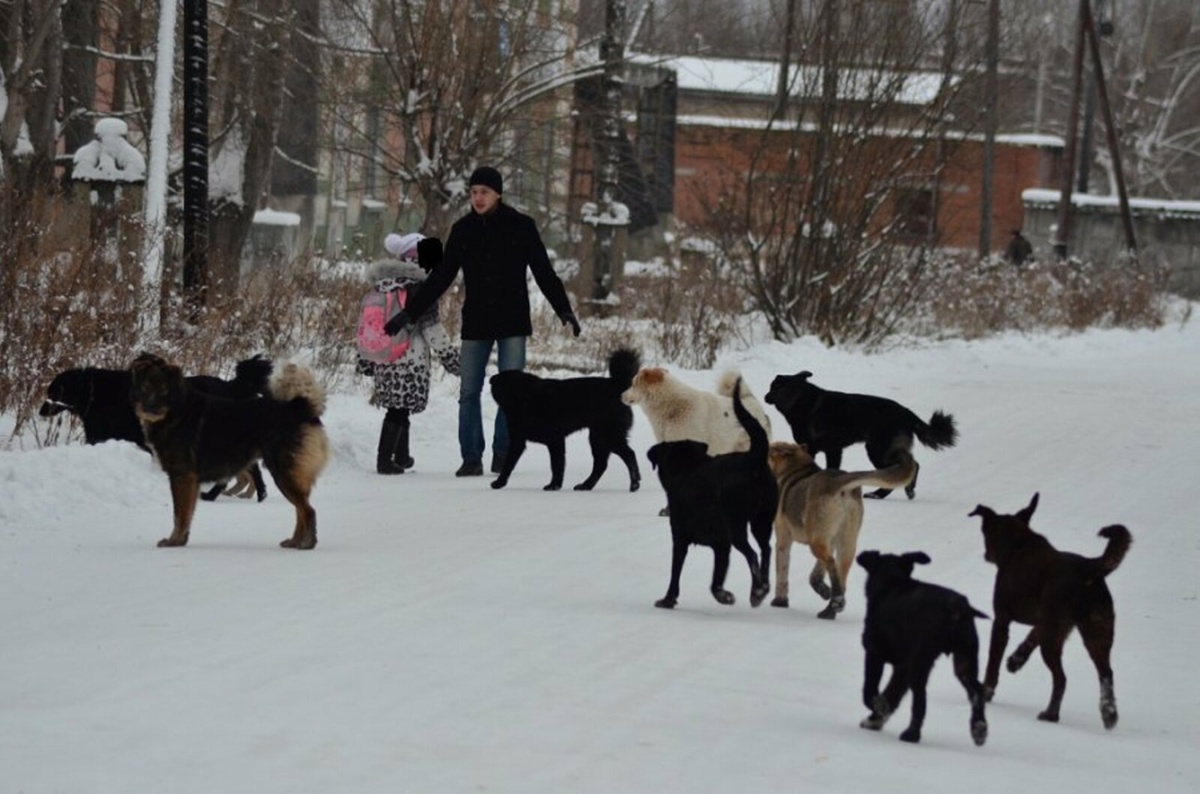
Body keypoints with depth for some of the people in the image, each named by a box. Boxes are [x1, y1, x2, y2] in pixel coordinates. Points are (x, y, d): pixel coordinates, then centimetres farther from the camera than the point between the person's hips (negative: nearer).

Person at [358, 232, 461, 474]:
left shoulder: (381, 284, 11)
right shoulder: (419, 287, -10)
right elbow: (431, 328, -11)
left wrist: (365, 361, 23)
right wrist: (451, 357, -3)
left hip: (384, 361, 7)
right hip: (411, 361, -7)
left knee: (399, 409, 18)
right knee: (399, 409, -3)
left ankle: (401, 457, 27)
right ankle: (385, 460, -6)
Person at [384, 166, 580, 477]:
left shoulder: (521, 227, -2)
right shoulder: (463, 230, 5)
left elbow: (544, 273, 1)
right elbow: (440, 278, 9)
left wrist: (564, 310, -9)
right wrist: (409, 312, 6)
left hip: (512, 323, -2)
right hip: (475, 323, 2)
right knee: (469, 393, 0)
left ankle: (503, 454, 5)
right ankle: (471, 457, 3)